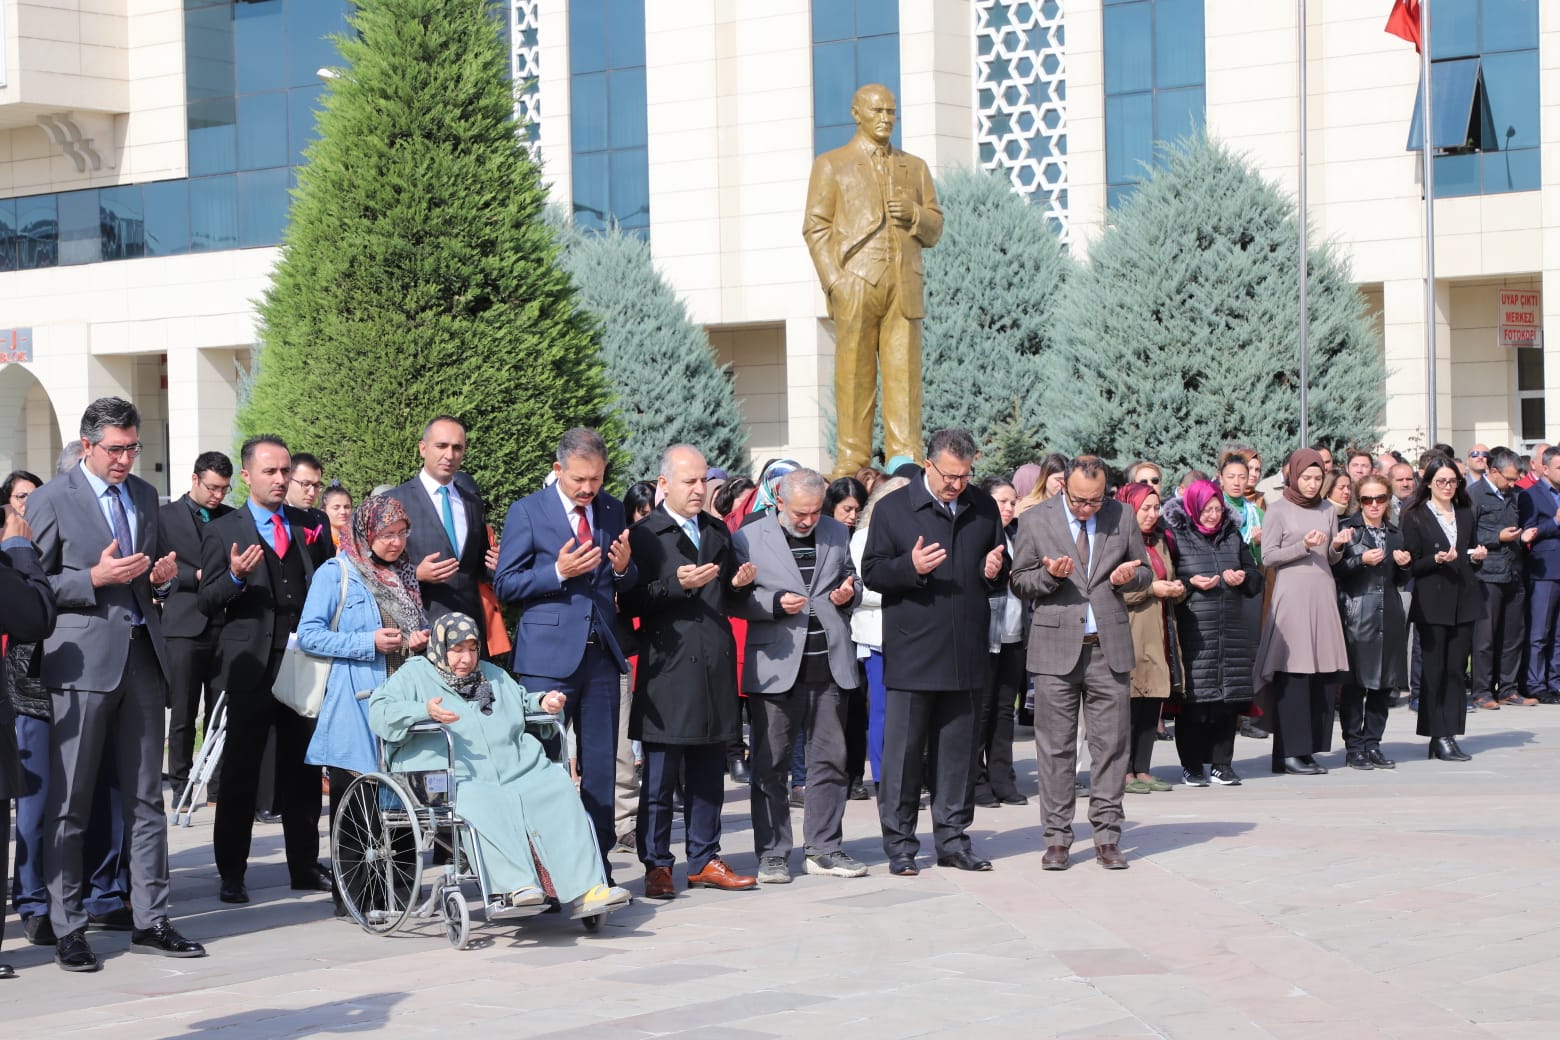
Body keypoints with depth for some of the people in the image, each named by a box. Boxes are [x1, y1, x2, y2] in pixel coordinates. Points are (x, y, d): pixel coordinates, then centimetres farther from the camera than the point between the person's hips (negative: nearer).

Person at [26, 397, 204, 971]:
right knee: (69, 803, -3)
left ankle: (150, 922, 14)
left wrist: (162, 576, 4)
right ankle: (67, 930, 4)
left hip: (143, 657, 6)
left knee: (145, 798, 8)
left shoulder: (144, 495, 16)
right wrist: (94, 579, -16)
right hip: (83, 661, -6)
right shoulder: (50, 501, -3)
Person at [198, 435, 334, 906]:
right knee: (240, 771, 1)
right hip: (251, 666, -3)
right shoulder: (221, 532, 3)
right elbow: (207, 601, -3)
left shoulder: (310, 527, 13)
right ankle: (231, 873, 6)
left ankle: (305, 866, 17)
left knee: (303, 769, 8)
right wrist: (235, 578, -22)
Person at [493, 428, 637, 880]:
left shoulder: (612, 511, 12)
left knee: (601, 767, 6)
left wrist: (625, 568, -5)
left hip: (601, 653, 4)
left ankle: (598, 868, 12)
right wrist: (558, 572, -17)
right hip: (548, 655, -4)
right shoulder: (528, 511, -2)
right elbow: (505, 585, -4)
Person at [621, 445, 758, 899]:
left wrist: (739, 584, 1)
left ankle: (704, 861, 17)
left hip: (715, 669, 6)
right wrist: (677, 584, -20)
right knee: (660, 776, -2)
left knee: (708, 773, 10)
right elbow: (630, 602, -10)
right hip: (668, 670, -5)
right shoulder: (644, 535, -2)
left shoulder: (718, 533, 17)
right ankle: (656, 865, 4)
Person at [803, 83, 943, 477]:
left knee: (904, 374, -3)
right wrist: (834, 282, -10)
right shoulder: (831, 165, 11)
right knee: (854, 376, -5)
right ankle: (851, 464, -3)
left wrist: (915, 214, -3)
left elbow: (934, 231, 20)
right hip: (855, 284, -3)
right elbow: (816, 227, 2)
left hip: (904, 287, 3)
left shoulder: (914, 168, 22)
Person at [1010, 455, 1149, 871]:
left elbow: (1145, 572, 15)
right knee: (1056, 746, 2)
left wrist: (1130, 577, -8)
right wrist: (1050, 575, -16)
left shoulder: (1122, 517, 6)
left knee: (1110, 743, 3)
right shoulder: (1034, 521, 0)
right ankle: (1057, 838, 9)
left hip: (1110, 646, 2)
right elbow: (1019, 582, 4)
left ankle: (1107, 836, 10)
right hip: (1057, 647, -1)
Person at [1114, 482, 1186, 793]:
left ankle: (1142, 770, 12)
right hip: (1129, 633, -8)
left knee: (1153, 703, 6)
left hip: (1158, 635, 8)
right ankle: (1125, 772, -4)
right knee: (1128, 701, -8)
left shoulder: (1159, 541, 20)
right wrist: (1151, 589, -15)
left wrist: (1176, 589, 6)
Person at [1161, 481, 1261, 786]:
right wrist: (1190, 583, -15)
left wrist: (1243, 578, -2)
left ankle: (1222, 763, 11)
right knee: (1193, 698, -5)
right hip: (1192, 631, -4)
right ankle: (1191, 766, 4)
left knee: (1228, 698, 3)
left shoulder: (1233, 536, 15)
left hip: (1231, 631, 4)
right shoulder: (1175, 536, 1)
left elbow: (1256, 577, 19)